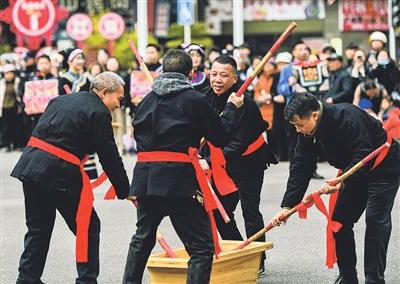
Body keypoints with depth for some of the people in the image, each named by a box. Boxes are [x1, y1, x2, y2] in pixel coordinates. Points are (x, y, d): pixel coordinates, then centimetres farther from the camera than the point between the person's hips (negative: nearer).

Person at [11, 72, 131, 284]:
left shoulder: (61, 100, 18)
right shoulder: (99, 113, -5)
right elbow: (110, 157, -5)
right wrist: (125, 192, 3)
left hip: (30, 164, 8)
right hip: (59, 174, -8)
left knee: (38, 228, 18)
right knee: (88, 227, 4)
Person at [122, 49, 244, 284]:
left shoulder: (148, 99, 12)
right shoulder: (194, 99, -4)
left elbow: (138, 134, 15)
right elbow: (221, 137, 4)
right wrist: (232, 108, 20)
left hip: (145, 176, 6)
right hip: (179, 179, -6)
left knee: (143, 238, 26)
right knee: (202, 247, -1)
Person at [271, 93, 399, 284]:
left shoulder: (347, 117, -32)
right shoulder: (308, 132, -8)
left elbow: (364, 155, -37)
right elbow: (300, 169, -6)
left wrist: (343, 182, -49)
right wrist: (287, 206, -13)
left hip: (384, 166, -8)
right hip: (355, 171, 8)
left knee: (375, 219, -15)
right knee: (340, 220, 2)